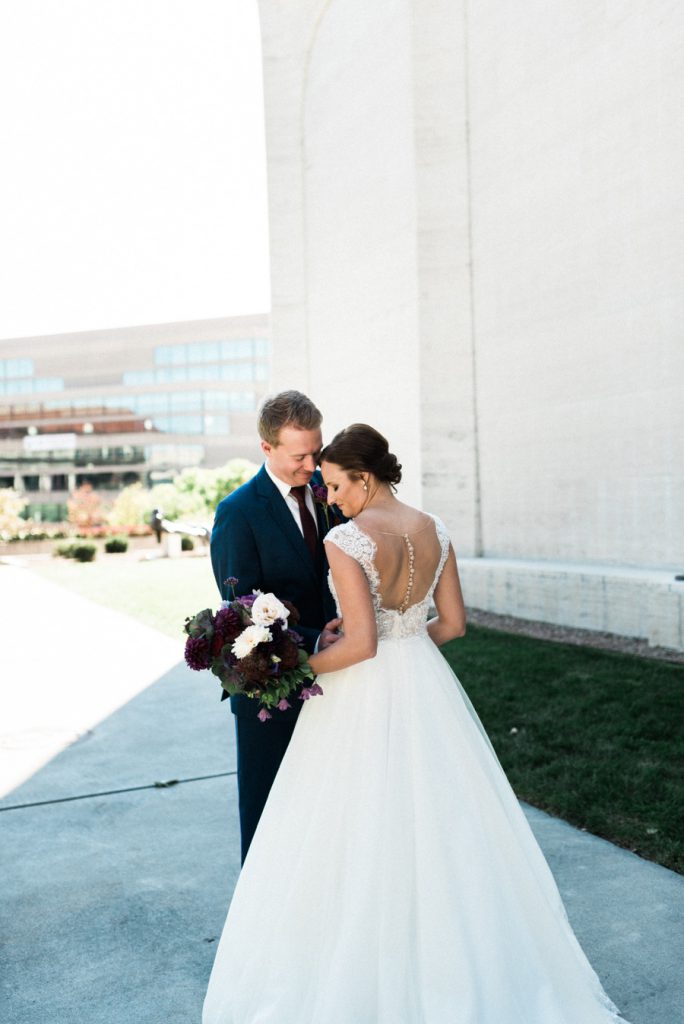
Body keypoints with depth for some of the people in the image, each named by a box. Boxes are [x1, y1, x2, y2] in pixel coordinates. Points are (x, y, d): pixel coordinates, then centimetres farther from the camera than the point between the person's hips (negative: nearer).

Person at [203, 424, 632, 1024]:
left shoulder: (346, 540, -18)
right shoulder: (435, 531, 1)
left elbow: (360, 643, -22)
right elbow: (453, 623, 6)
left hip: (366, 696, -6)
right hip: (425, 687, 6)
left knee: (360, 831, 8)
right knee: (434, 821, 18)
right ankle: (453, 959, 33)